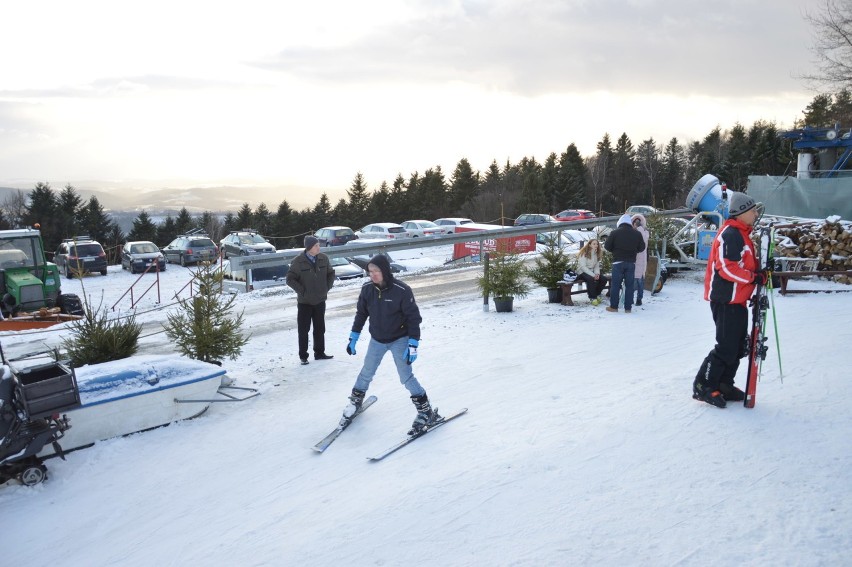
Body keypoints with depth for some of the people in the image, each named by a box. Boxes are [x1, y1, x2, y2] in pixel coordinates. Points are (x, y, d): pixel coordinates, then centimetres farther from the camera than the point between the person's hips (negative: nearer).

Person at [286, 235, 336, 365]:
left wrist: (327, 287, 1)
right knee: (303, 330, 4)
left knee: (320, 328, 12)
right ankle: (303, 356, 13)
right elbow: (290, 279, -9)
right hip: (304, 302, -4)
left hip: (320, 300, 4)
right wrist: (302, 291, -13)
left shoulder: (323, 258, -2)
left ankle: (319, 353, 24)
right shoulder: (298, 262, -14)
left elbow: (331, 273, 11)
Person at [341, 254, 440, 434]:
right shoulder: (367, 289, -9)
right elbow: (361, 314, 5)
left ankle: (426, 411, 6)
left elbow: (413, 318, -17)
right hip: (376, 340, 4)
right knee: (366, 373, 16)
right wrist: (353, 338, 8)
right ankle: (355, 402, 39)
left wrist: (413, 345, -20)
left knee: (406, 376, -6)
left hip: (399, 340, -4)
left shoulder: (402, 290, -23)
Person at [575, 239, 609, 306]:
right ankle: (593, 298, -19)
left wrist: (597, 274, -15)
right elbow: (583, 267, -20)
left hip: (591, 272, 7)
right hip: (582, 273, -7)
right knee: (592, 279, -36)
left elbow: (597, 266, 7)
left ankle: (597, 295, 3)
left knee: (604, 279, -16)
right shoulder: (584, 253, -12)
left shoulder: (596, 254, 9)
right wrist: (593, 275, -27)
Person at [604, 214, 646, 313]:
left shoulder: (615, 233, -5)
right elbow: (641, 248, 8)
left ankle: (614, 307, 5)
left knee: (615, 284, 4)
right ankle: (628, 307, 7)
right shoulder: (637, 233, 3)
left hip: (618, 261, -2)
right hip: (631, 262, 2)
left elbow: (607, 246, -3)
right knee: (629, 285, 7)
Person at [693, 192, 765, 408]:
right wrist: (754, 277, -18)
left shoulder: (741, 234, 19)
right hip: (726, 300, -11)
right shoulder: (731, 234, -15)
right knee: (726, 347, -8)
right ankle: (703, 386, 0)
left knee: (738, 346, 15)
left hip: (737, 300, 11)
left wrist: (762, 269, 8)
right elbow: (726, 267, -23)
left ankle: (724, 386, 24)